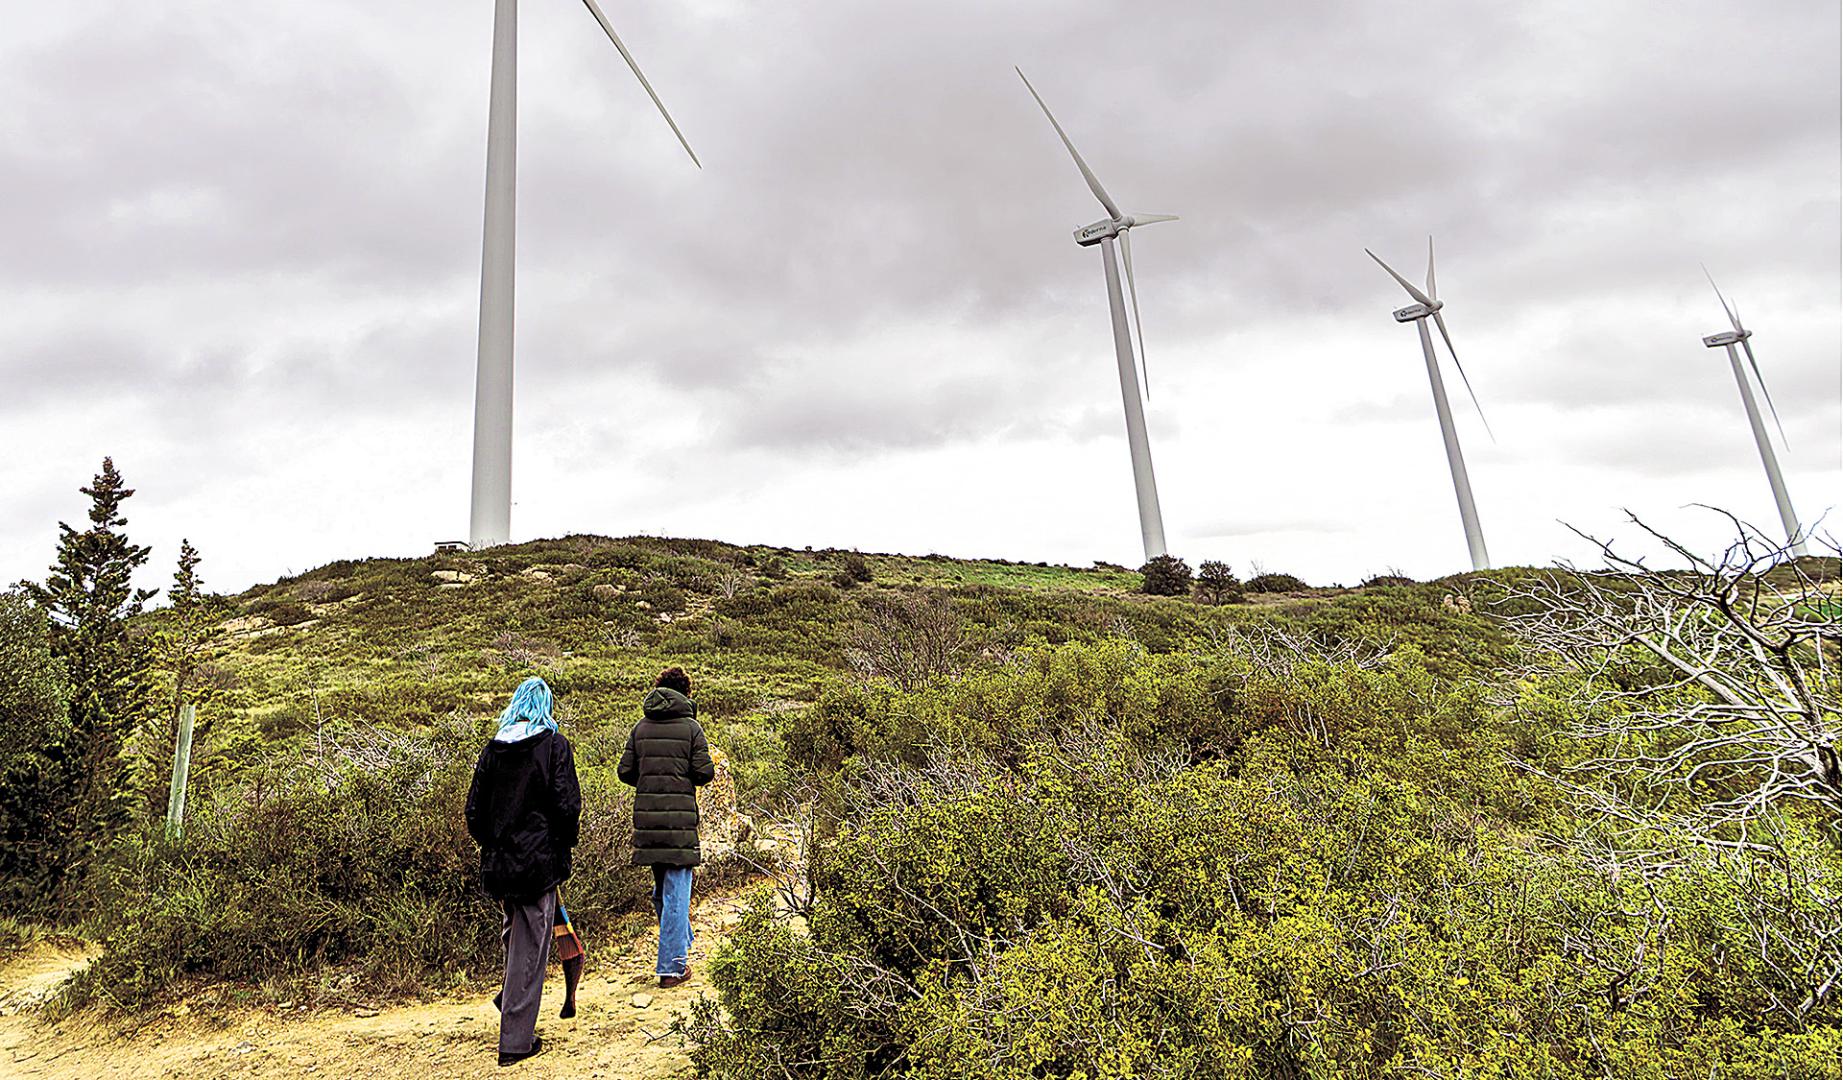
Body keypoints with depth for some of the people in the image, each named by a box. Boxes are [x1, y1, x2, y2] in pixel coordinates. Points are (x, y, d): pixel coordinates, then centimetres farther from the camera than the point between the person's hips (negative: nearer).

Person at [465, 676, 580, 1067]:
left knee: (514, 933, 27)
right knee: (530, 949, 4)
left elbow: (474, 809, 7)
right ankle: (516, 1041, 10)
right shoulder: (554, 745, -10)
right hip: (539, 860, -5)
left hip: (498, 861, 5)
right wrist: (564, 843, 2)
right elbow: (567, 805, -15)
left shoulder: (493, 749, 4)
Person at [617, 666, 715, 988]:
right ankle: (672, 966, 2)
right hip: (680, 818, -4)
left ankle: (680, 947, 32)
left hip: (646, 816, 4)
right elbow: (704, 772, -9)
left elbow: (625, 771, 4)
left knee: (662, 889, 19)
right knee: (676, 891, 0)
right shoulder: (691, 727, -4)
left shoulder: (640, 727, 7)